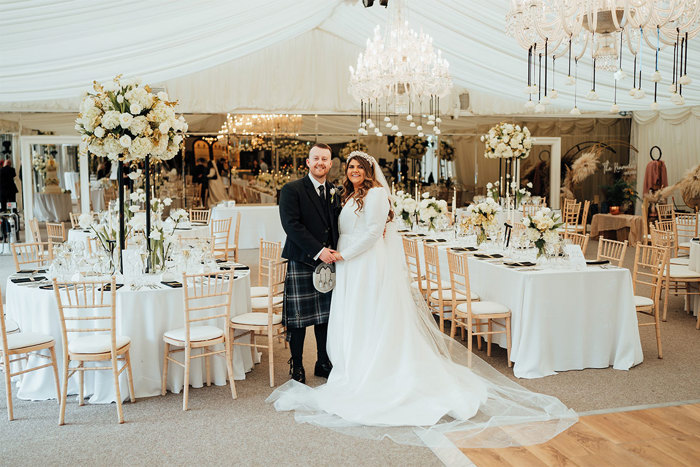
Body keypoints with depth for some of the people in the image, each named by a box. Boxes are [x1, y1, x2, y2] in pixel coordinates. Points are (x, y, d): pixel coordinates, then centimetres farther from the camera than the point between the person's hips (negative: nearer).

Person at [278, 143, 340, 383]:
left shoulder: (334, 192, 13)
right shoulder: (291, 190, -5)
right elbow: (291, 225, -15)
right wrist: (318, 251, -18)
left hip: (328, 262, 5)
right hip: (301, 262, -5)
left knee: (326, 316, 12)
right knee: (298, 318, 2)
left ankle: (323, 363, 26)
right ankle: (297, 367, 17)